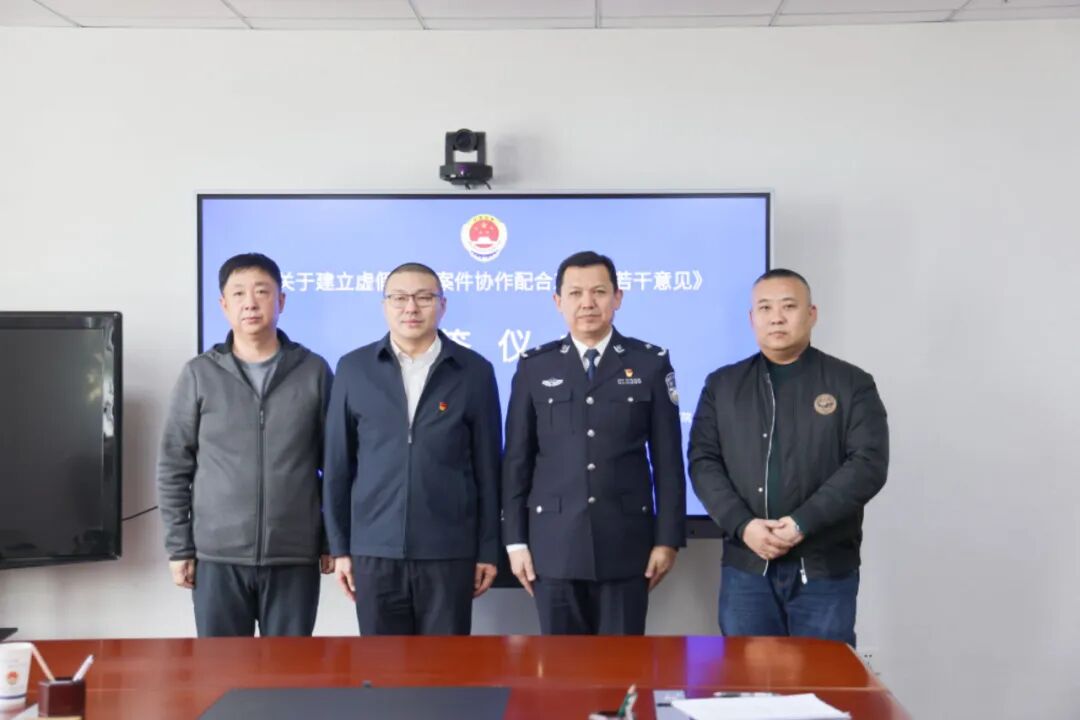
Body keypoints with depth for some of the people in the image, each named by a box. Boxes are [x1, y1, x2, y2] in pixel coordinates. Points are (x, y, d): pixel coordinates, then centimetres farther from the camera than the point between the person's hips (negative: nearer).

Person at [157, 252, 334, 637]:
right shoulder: (199, 375, 3)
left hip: (295, 556, 0)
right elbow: (174, 468, 5)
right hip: (218, 555, 0)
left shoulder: (314, 371, 3)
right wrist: (179, 547, 0)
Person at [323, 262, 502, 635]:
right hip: (374, 550, 1)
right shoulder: (354, 368, 4)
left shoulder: (474, 371, 2)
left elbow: (487, 468, 3)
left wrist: (488, 550, 2)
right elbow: (338, 465, 7)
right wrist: (339, 546, 4)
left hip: (448, 552, -1)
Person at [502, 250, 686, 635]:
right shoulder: (534, 367, 5)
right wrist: (515, 540, 1)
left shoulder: (651, 363, 4)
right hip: (554, 543, 1)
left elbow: (667, 459, 2)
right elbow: (517, 459, 5)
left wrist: (668, 538, -2)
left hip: (626, 542, 0)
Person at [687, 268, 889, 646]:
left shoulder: (852, 384, 3)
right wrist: (742, 525, -12)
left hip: (826, 570, -2)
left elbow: (869, 464, -7)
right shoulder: (722, 385, 10)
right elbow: (703, 461, 3)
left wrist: (803, 523, -17)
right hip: (746, 567, 2)